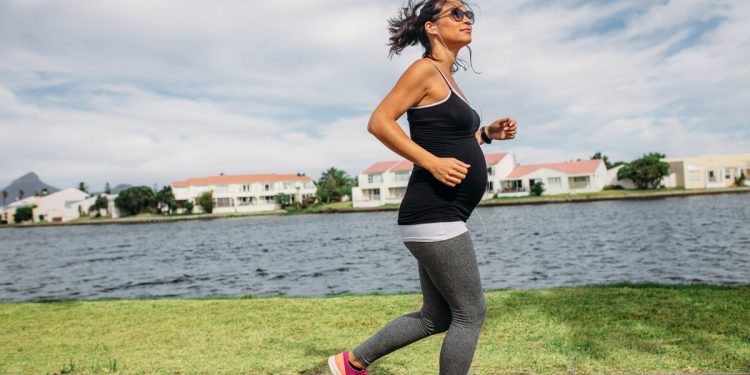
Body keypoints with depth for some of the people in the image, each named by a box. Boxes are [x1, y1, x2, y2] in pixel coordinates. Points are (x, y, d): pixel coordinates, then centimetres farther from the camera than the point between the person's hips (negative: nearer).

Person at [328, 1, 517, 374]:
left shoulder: (447, 78, 21)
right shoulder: (425, 69, -6)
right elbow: (379, 122, -16)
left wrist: (487, 133, 13)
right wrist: (433, 163, -21)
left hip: (440, 217, 10)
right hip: (433, 214, -10)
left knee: (436, 317, 16)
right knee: (471, 313, 0)